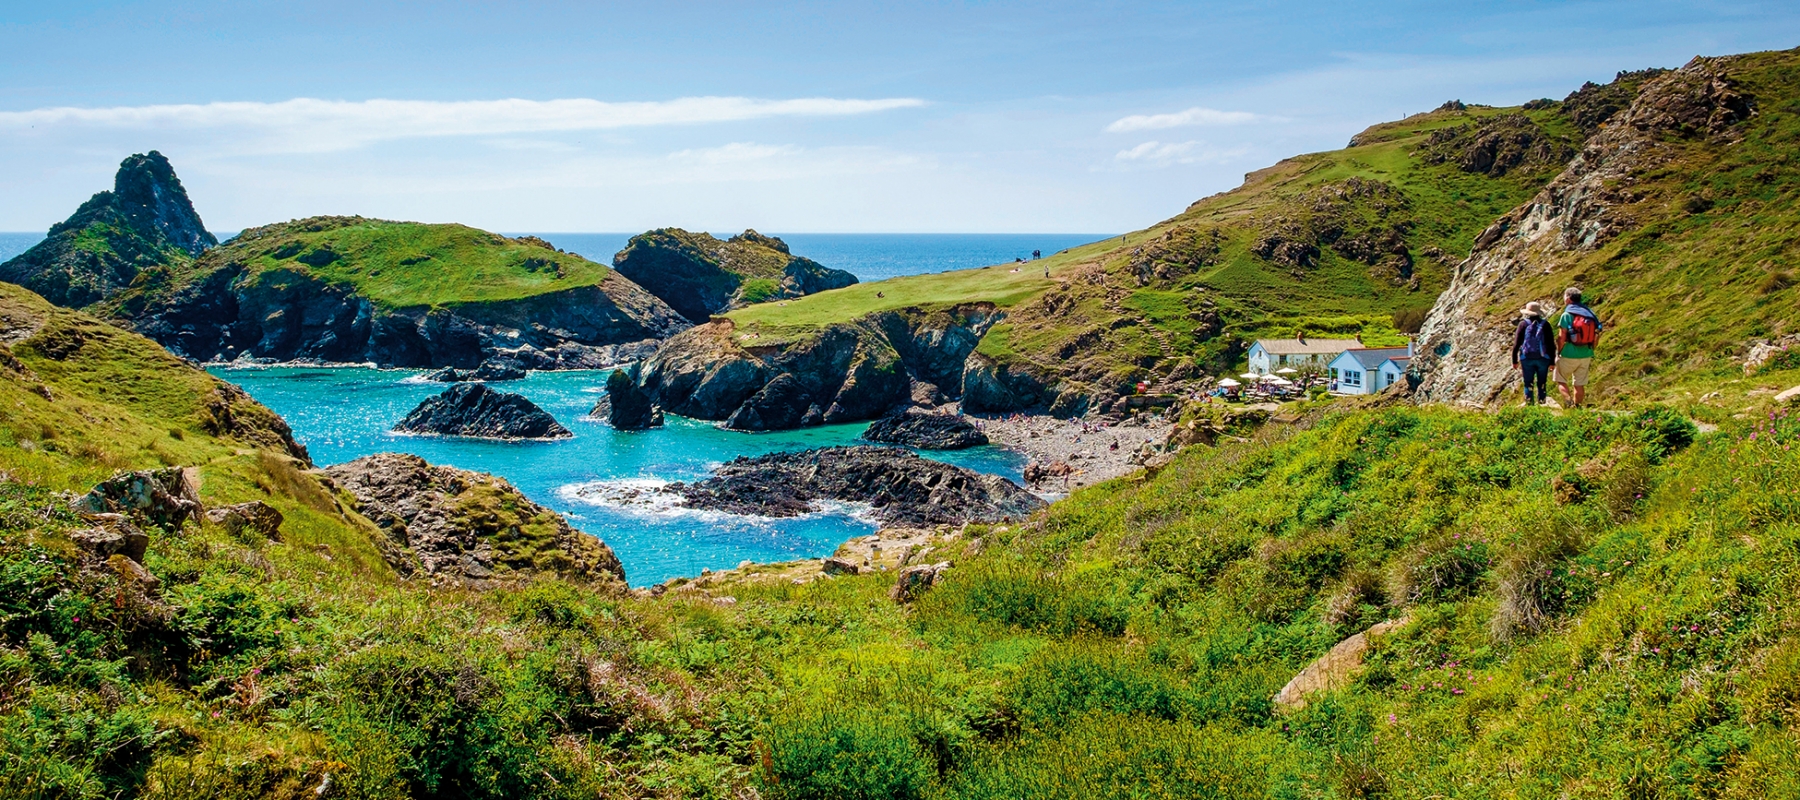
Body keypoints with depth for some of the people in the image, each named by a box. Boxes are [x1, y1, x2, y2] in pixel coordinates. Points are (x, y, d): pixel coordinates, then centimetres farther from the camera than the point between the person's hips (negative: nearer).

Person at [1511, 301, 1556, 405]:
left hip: (1527, 359, -1)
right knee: (1542, 385, 8)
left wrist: (1514, 361, 3)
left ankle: (1529, 405, 3)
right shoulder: (1545, 325, -1)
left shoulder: (1523, 324, -3)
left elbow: (1516, 344, -4)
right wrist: (1552, 361, 7)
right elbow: (1551, 345, 1)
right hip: (1543, 359, 1)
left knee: (1528, 385, 5)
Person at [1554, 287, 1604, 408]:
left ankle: (1569, 402, -11)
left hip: (1569, 355, -5)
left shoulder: (1567, 315, -12)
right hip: (1586, 356, 5)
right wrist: (1590, 351, 17)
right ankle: (1577, 407, 17)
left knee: (1561, 381, 8)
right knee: (1579, 384, 13)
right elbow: (1596, 337, 7)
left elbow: (1562, 337, -15)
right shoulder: (1590, 314, 5)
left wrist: (1558, 353, -3)